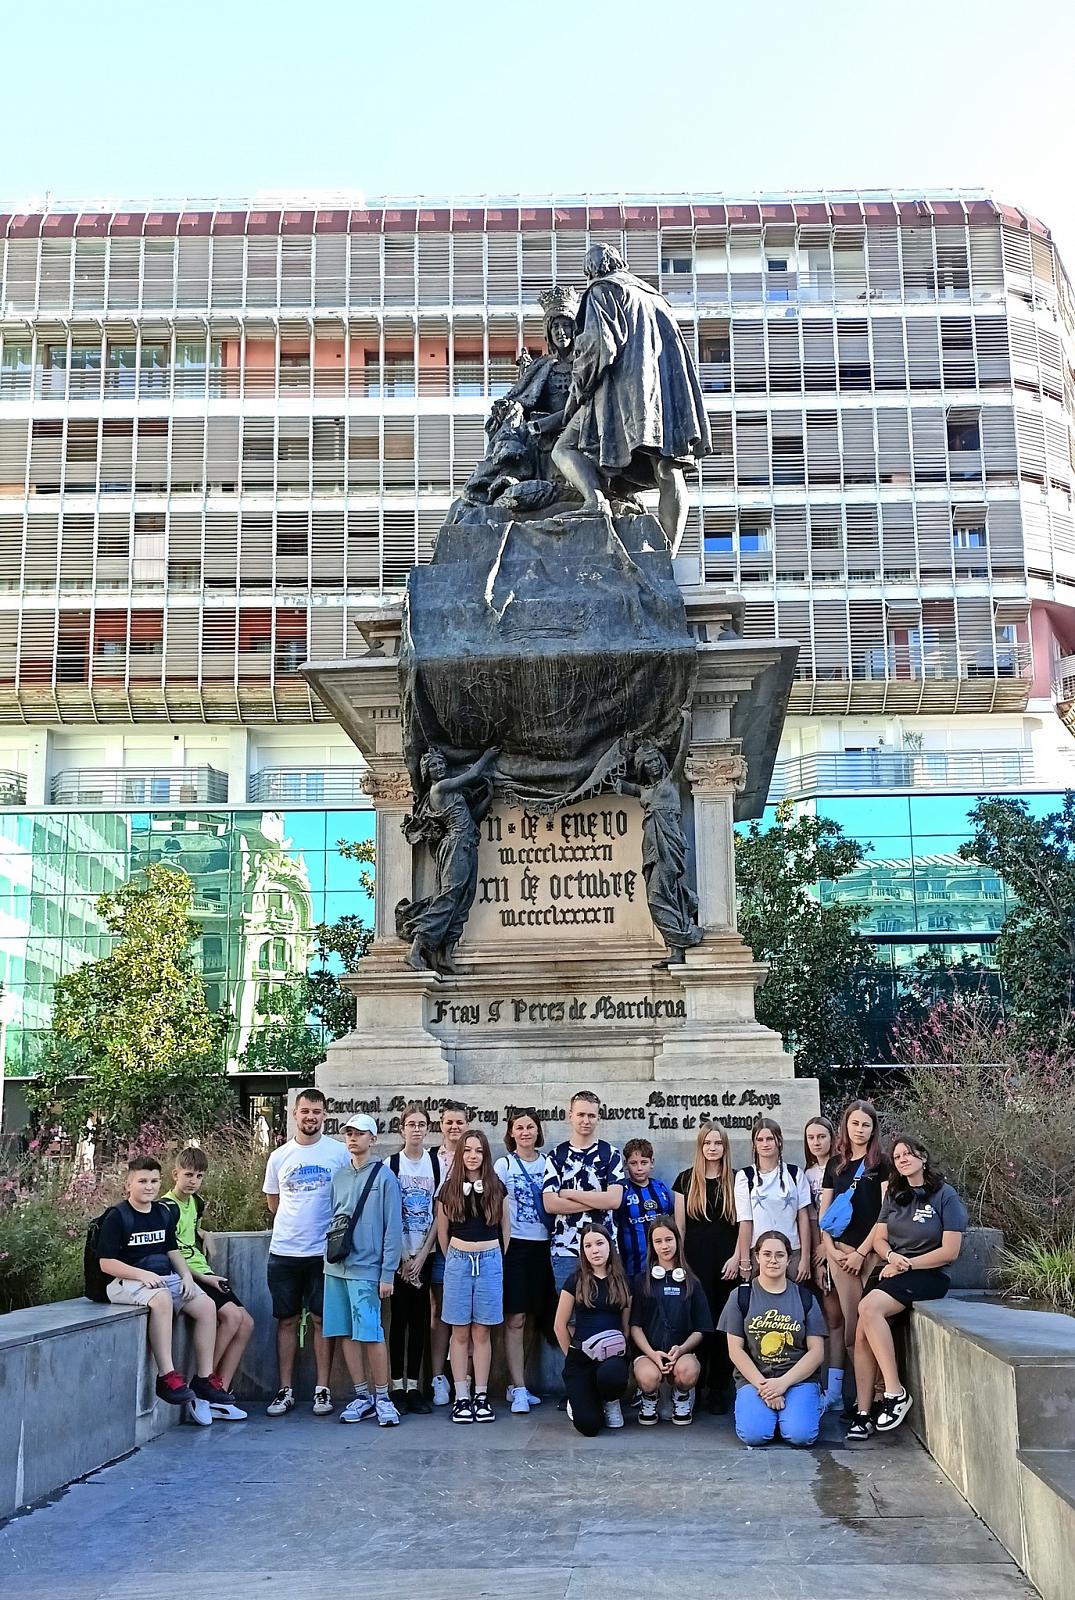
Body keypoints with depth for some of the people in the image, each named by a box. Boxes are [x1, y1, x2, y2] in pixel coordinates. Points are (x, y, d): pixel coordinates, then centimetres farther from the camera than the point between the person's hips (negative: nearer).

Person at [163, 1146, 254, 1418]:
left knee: (246, 1323, -2)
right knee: (231, 1315, -25)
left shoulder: (196, 1202, 14)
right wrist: (202, 1278, -17)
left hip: (204, 1273, 9)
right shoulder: (168, 1208, -13)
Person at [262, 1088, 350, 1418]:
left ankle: (322, 1389, 10)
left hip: (323, 1251, -2)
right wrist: (295, 1224, 12)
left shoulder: (339, 1153, -3)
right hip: (283, 1251, 2)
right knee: (287, 1320, 7)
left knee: (322, 1319, 3)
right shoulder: (279, 1157, 5)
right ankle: (285, 1390, 14)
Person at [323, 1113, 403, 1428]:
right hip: (336, 1267, 6)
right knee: (346, 1334, 7)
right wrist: (329, 1251, 7)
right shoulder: (338, 1176, 13)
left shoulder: (384, 1176, -4)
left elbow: (393, 1228, -6)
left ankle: (382, 1398, 4)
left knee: (370, 1334, -8)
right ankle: (362, 1396, 16)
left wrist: (387, 1274, -10)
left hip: (366, 1269, -6)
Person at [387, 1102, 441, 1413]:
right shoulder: (392, 1164, -3)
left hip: (425, 1252, 2)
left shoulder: (437, 1163, 1)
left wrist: (423, 1254, -6)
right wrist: (401, 1258, -7)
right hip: (398, 1252, -2)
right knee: (399, 1316, -1)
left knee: (420, 1318, 3)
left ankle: (414, 1385, 9)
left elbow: (440, 1213, 1)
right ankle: (397, 1385, 5)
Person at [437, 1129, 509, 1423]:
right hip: (458, 1262, 0)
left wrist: (500, 1258, 10)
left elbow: (505, 1227, 11)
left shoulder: (496, 1188, 4)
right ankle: (461, 1397, 6)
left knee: (481, 1332, 3)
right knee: (460, 1332, 2)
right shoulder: (449, 1189, 3)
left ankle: (481, 1396, 8)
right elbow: (442, 1231, 9)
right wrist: (453, 1259, 11)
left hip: (490, 1261, 0)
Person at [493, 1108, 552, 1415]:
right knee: (515, 1319, -5)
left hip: (541, 1246, 3)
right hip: (513, 1246, -3)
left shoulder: (547, 1163, 9)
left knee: (533, 1318, 6)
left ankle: (518, 1385, 17)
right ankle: (518, 1389, -3)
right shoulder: (504, 1165, 1)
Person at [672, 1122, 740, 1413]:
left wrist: (737, 1257, -5)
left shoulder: (736, 1180, 7)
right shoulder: (686, 1179, 8)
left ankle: (719, 1389, 8)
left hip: (726, 1262, 0)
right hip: (696, 1261, 0)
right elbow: (679, 1224, 8)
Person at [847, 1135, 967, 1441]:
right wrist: (892, 1256, -9)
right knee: (862, 1334, -16)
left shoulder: (945, 1195, -2)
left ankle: (895, 1393, -26)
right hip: (890, 1272, 6)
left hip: (927, 1275, -6)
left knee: (869, 1308, -31)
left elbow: (950, 1251, -8)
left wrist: (907, 1264, -10)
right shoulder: (894, 1195, 16)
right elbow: (879, 1239, 14)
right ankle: (863, 1412, -12)